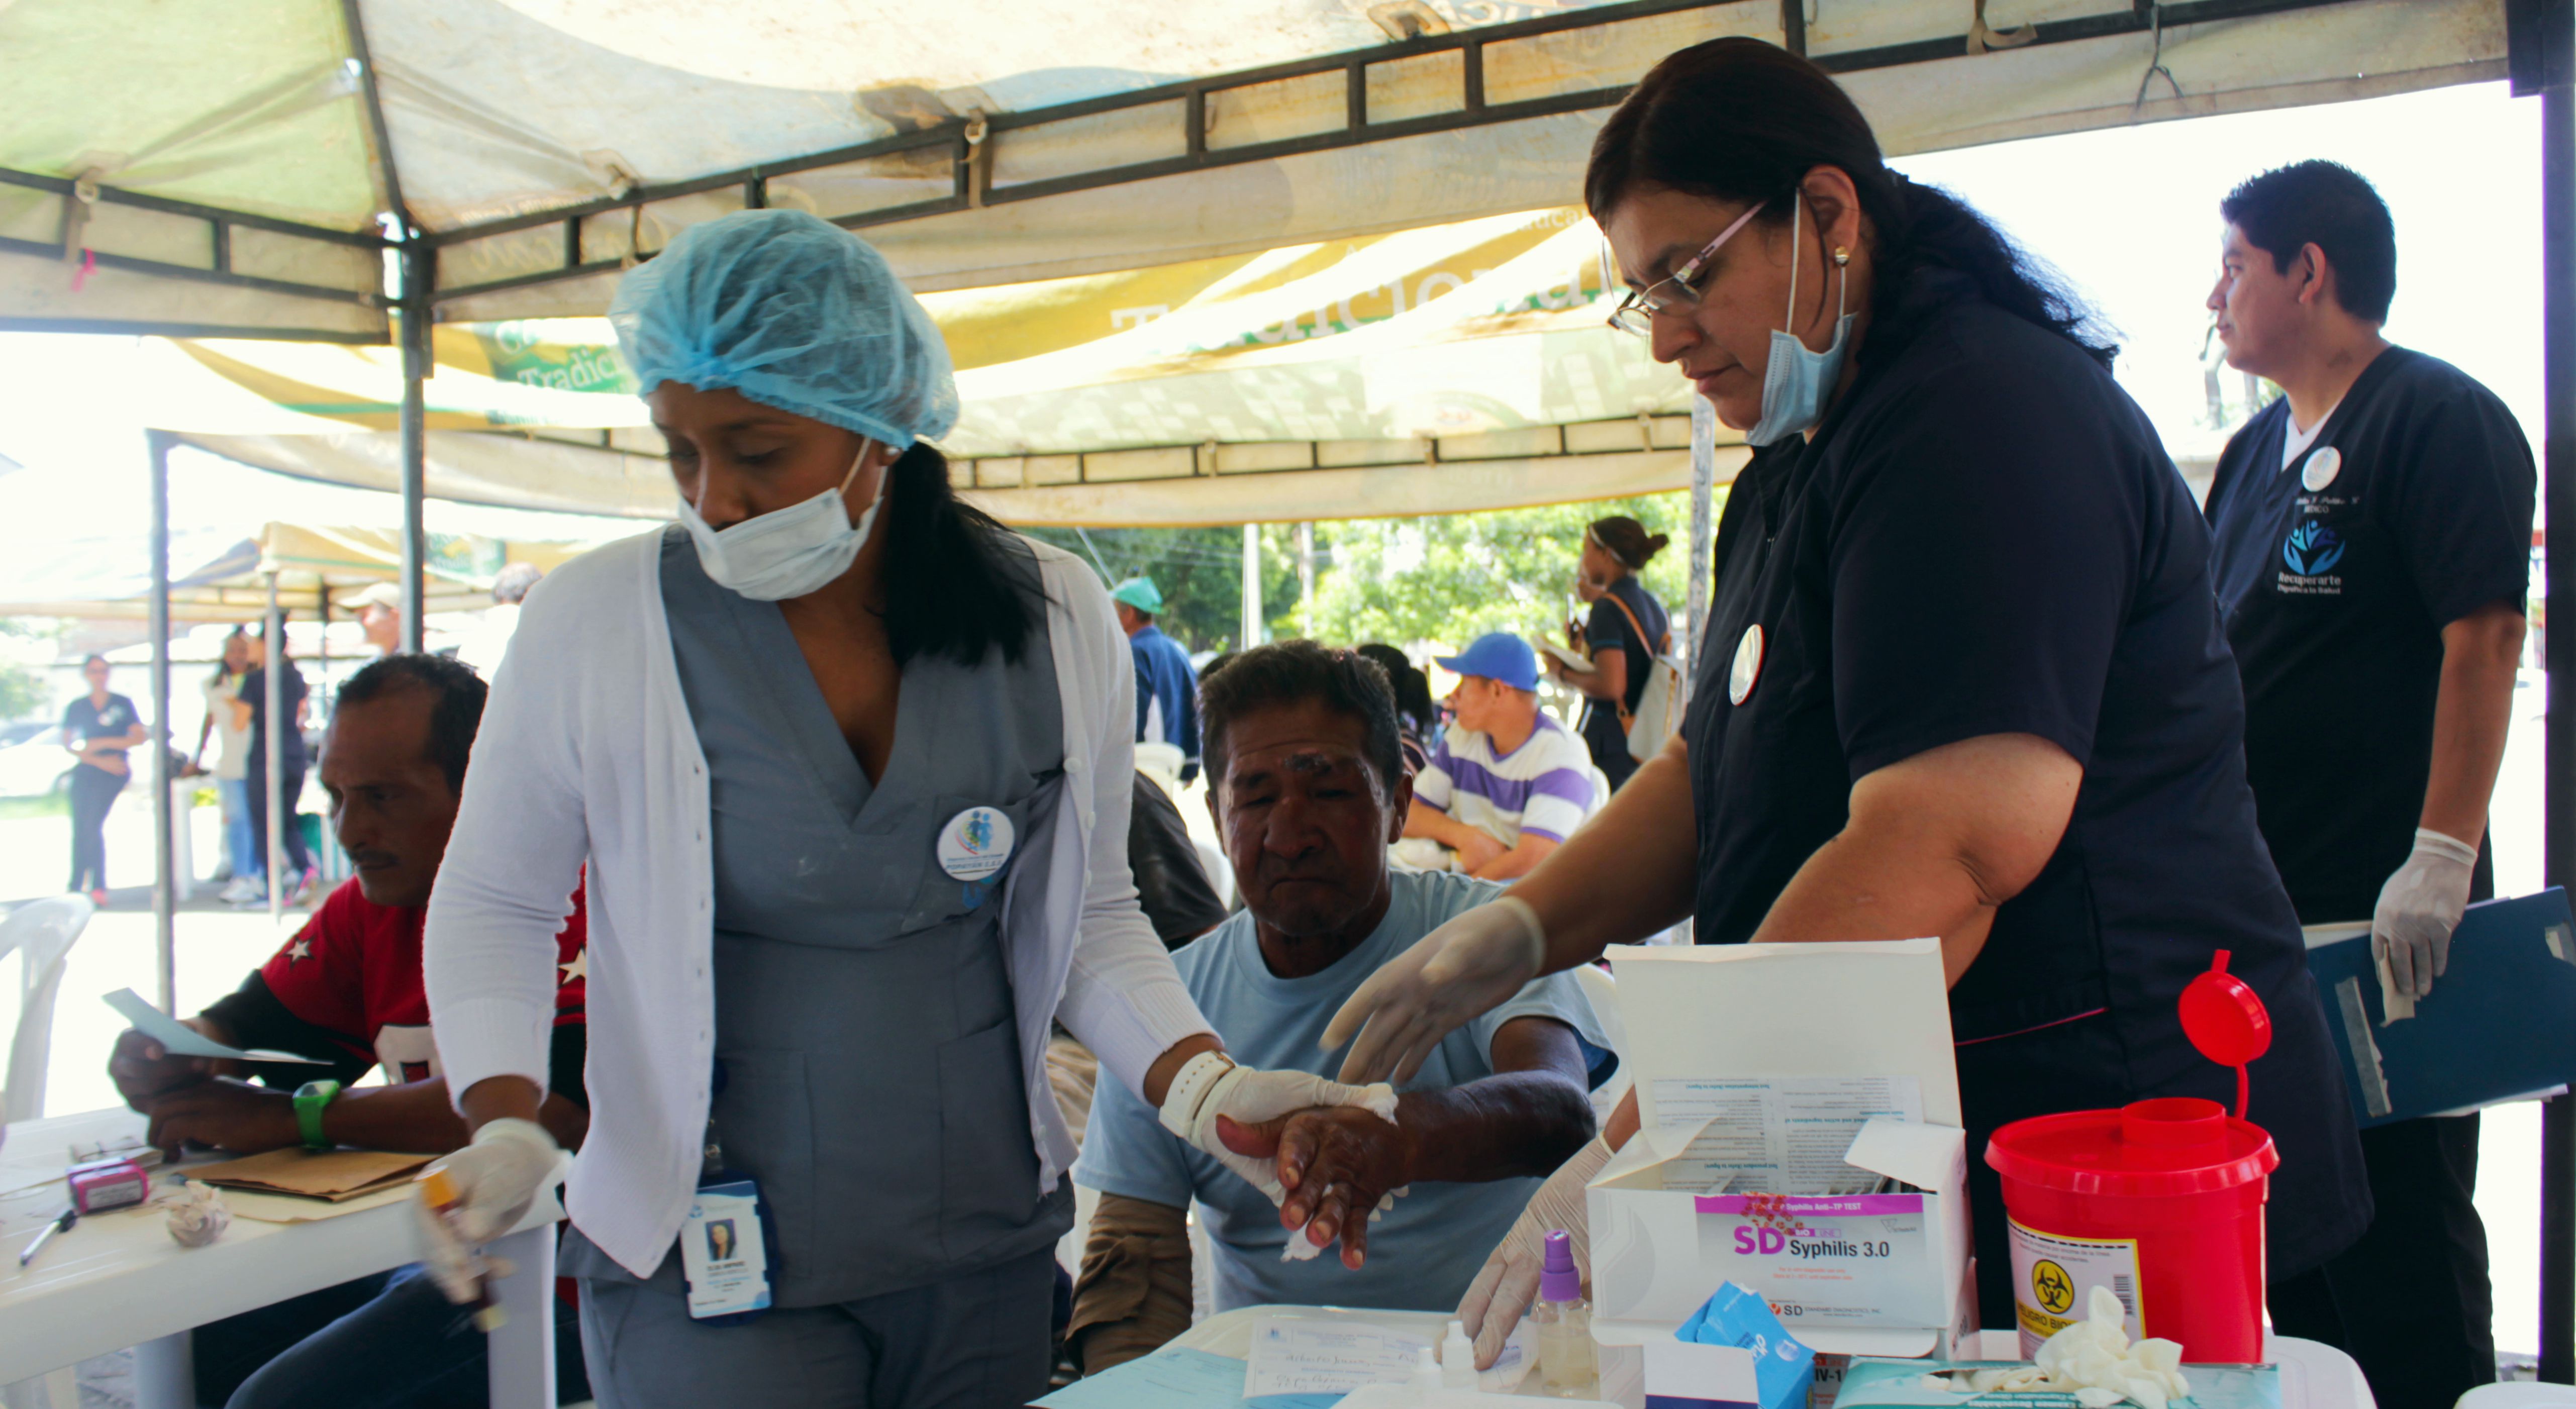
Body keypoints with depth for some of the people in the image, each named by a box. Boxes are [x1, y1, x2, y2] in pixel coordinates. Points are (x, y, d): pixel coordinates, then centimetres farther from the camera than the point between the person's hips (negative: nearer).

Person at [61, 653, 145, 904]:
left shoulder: (122, 704, 6)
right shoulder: (76, 707, 11)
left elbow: (139, 737, 0)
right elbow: (68, 745, 6)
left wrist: (102, 743, -10)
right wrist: (99, 760, -7)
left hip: (113, 773, -3)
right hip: (84, 772, 3)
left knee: (92, 825, -16)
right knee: (80, 829, -2)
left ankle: (98, 887, -10)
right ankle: (76, 890, 5)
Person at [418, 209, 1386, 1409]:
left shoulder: (1056, 623, -4)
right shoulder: (594, 623, -10)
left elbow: (1089, 916, 5)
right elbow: (493, 903, 2)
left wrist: (1205, 1088, -10)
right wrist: (506, 1128, -13)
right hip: (708, 1259, -2)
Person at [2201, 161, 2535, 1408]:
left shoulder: (2440, 418, -8)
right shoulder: (2259, 449, 17)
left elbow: (2485, 638, -17)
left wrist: (2441, 858, -23)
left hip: (2382, 915, -8)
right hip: (2257, 901, 8)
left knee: (2397, 1217, -1)